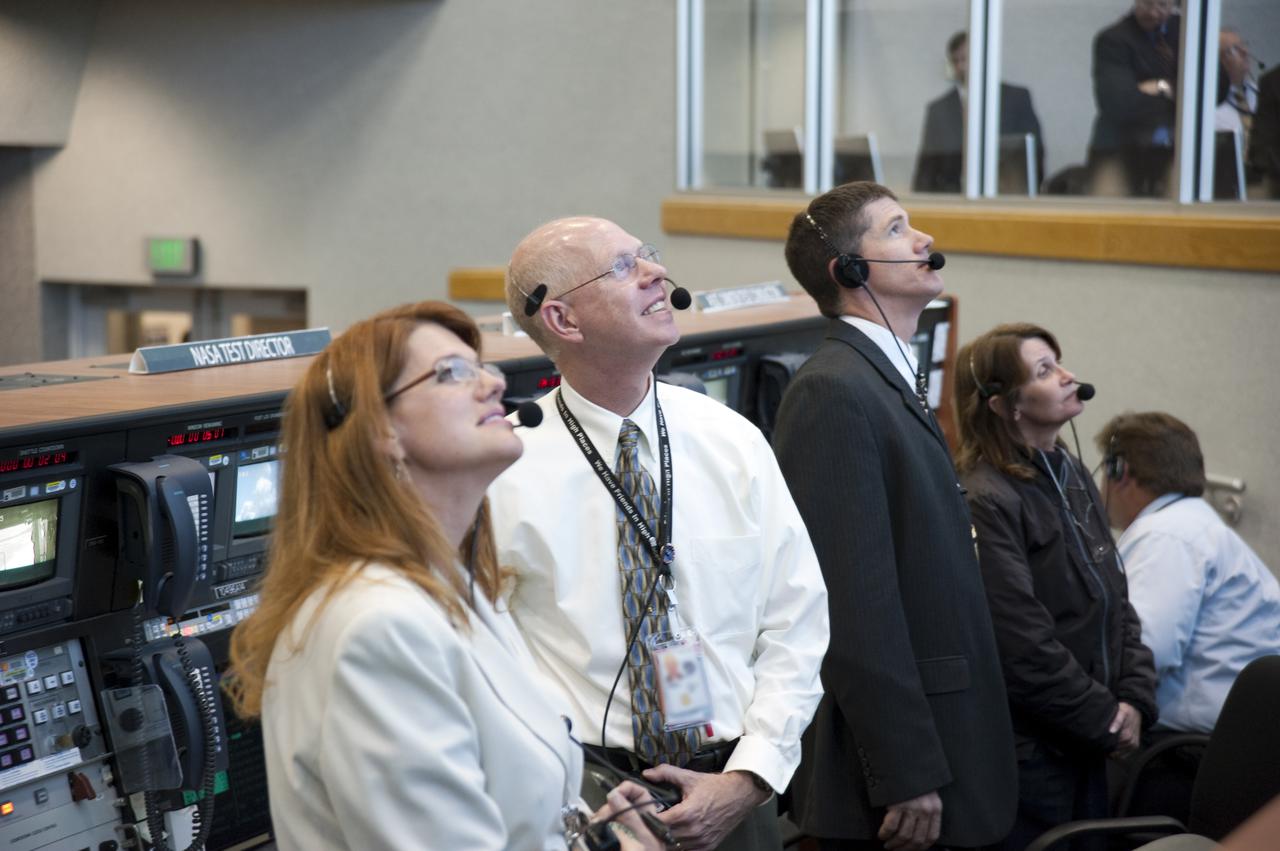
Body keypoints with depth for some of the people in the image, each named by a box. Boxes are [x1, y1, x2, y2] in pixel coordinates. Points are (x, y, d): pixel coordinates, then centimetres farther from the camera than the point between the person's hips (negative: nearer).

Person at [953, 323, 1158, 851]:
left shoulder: (1073, 479, 10)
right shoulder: (985, 501, -17)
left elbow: (1116, 600, 13)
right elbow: (1021, 644, -20)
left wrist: (1135, 699, -1)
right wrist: (1104, 720, -11)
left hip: (1086, 748, 8)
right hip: (1024, 753, -8)